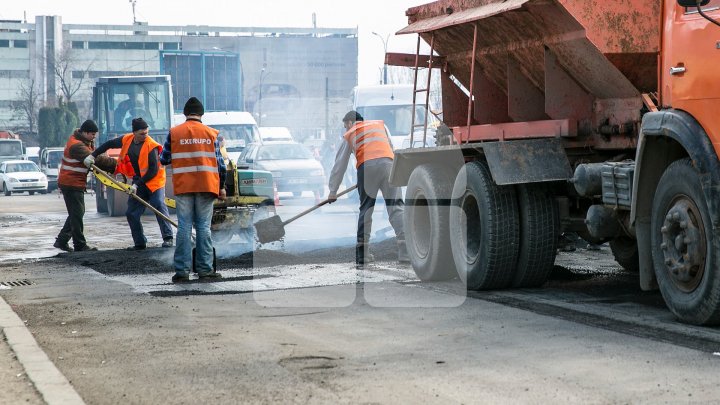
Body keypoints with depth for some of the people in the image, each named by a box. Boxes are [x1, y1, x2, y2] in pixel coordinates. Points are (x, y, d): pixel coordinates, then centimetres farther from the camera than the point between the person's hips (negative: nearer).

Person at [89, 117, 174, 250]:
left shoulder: (151, 146, -19)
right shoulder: (126, 140, -2)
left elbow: (154, 170, -21)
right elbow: (109, 144, 16)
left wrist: (137, 184, -22)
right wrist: (93, 155, 9)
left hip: (154, 181, -6)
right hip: (138, 183, 6)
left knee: (159, 206, -25)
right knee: (131, 213, 5)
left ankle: (167, 238, -22)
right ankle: (140, 243, 17)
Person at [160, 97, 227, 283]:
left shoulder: (174, 133, 3)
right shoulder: (211, 133, 5)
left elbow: (163, 160, 10)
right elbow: (219, 162, 5)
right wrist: (221, 187, 14)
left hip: (183, 186, 0)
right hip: (207, 186, 0)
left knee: (184, 227, 2)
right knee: (204, 227, 5)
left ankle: (182, 270, -1)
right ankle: (205, 269, 4)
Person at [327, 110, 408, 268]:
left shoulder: (349, 135, 25)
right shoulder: (380, 124, 31)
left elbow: (340, 165, 25)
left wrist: (333, 191, 30)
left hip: (366, 167, -1)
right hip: (387, 163, 1)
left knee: (366, 209, 9)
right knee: (395, 206, -2)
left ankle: (362, 254, 7)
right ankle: (405, 251, -13)